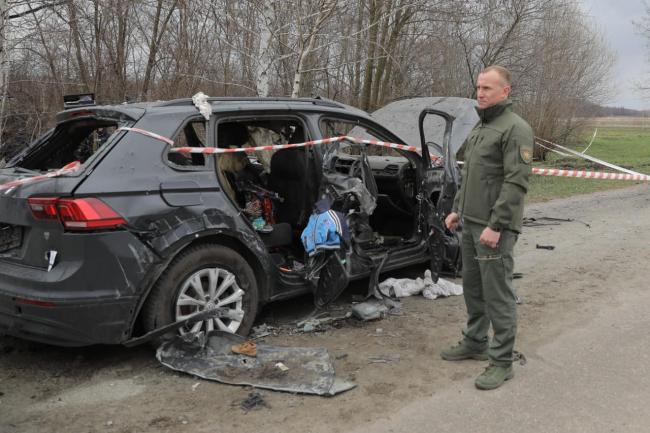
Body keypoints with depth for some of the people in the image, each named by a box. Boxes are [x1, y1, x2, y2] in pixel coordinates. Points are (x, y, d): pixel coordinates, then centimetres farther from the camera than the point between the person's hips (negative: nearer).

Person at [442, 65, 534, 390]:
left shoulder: (515, 129, -13)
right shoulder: (480, 127, 17)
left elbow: (516, 183, -20)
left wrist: (496, 226, -22)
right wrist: (457, 209, 18)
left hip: (495, 227, -9)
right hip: (471, 223, 9)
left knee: (497, 293, -4)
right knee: (473, 287, 16)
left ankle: (502, 362, 5)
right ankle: (475, 342, 31)